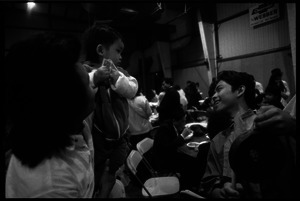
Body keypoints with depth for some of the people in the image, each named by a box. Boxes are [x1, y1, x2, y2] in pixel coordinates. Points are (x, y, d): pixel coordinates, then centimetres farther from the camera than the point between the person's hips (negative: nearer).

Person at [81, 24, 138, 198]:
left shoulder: (119, 72, 8)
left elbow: (132, 90, -7)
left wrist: (116, 77, -20)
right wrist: (94, 78, -34)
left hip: (120, 139, 6)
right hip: (96, 143, -5)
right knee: (93, 186, 10)